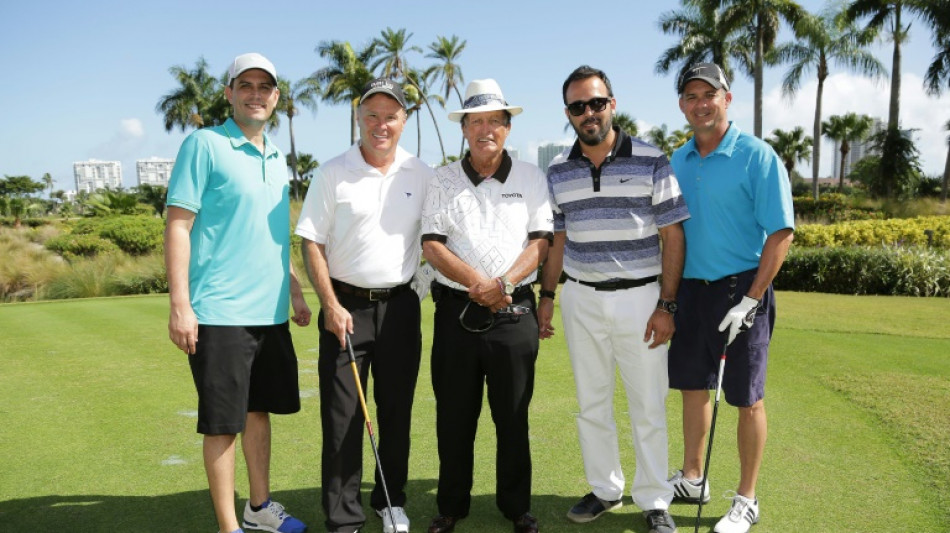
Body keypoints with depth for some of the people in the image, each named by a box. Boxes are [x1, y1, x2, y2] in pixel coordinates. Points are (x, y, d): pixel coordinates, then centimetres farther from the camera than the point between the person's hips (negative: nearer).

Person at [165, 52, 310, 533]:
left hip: (271, 311, 7)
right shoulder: (204, 144, -6)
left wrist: (295, 290, 21)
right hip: (220, 311, -7)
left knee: (259, 409, 16)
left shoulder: (276, 158, 14)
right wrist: (179, 306, -17)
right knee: (223, 422, 1)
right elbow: (178, 226, -11)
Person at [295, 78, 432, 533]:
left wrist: (422, 294, 7)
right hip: (345, 307, -2)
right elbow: (312, 243, -3)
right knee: (342, 416, 1)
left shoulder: (421, 175, 5)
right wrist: (331, 305, -10)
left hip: (400, 307, 2)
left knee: (397, 411, 11)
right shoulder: (332, 174, -2)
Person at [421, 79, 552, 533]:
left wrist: (503, 282, -16)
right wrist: (478, 283, -15)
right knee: (454, 415, 9)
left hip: (514, 312, 0)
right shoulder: (443, 180, 6)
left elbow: (540, 241, -1)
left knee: (513, 416, 8)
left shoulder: (531, 178, 6)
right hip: (456, 312, 1)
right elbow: (432, 244, -2)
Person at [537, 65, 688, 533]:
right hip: (580, 301, 4)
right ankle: (605, 490, 30)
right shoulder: (557, 172, 5)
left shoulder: (652, 162, -6)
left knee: (648, 407, 5)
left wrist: (666, 304, -11)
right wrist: (546, 296, 6)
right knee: (591, 405, 13)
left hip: (639, 298, -3)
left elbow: (673, 236, -6)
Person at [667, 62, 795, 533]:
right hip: (690, 288, 6)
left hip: (741, 290, -6)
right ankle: (691, 479, 32)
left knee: (746, 399, 5)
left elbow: (781, 233, -14)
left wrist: (749, 301, -19)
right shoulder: (677, 162, 7)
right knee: (692, 387, 15)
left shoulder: (758, 156, -11)